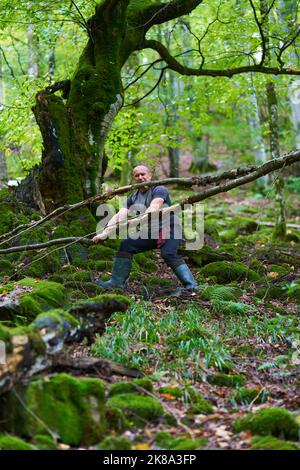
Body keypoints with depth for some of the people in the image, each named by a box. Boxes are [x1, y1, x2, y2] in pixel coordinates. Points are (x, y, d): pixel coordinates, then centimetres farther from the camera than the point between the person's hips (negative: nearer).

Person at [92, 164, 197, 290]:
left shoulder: (159, 190, -11)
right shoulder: (132, 198, 8)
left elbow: (153, 208, -30)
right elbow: (119, 216, -2)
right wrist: (104, 233, -15)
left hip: (168, 229, -7)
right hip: (150, 233, 7)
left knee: (168, 254, -30)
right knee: (126, 245, -2)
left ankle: (191, 286, -35)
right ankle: (116, 282, 6)